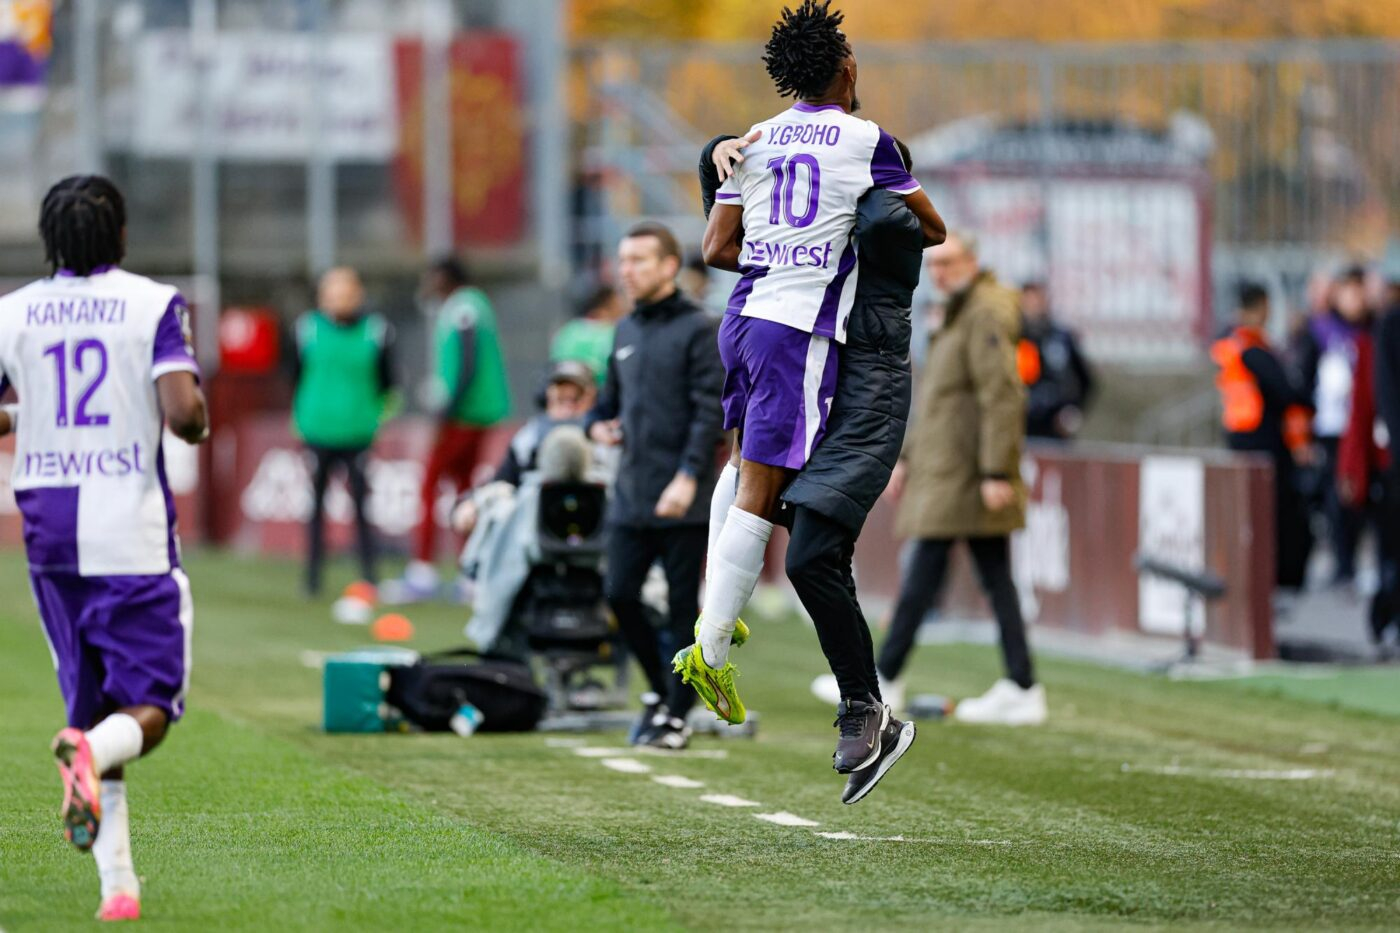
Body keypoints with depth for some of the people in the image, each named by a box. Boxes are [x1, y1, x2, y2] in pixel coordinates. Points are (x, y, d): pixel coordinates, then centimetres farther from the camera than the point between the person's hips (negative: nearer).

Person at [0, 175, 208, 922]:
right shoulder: (152, 305, -6)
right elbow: (183, 412, -17)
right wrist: (200, 422, 6)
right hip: (132, 532, -4)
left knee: (92, 705, 13)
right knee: (148, 706, 2)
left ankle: (117, 882, 6)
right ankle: (91, 752, -33)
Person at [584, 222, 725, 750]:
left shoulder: (696, 329, -6)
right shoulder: (626, 331, 16)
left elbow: (710, 410, -13)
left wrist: (688, 477, -22)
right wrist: (598, 425, 5)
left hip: (681, 499, -6)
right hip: (630, 495, 6)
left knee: (682, 607, 0)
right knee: (619, 594, 1)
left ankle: (677, 715, 7)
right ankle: (660, 689, 21)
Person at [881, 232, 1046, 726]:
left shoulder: (986, 315, -13)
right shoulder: (959, 315, 19)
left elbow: (1003, 397, -20)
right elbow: (939, 400, 27)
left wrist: (995, 472, -24)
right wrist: (907, 458, 25)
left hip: (960, 476, -10)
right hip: (943, 470, 10)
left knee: (923, 572, -6)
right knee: (996, 579, 7)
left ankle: (882, 681, -2)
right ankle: (1022, 690, 6)